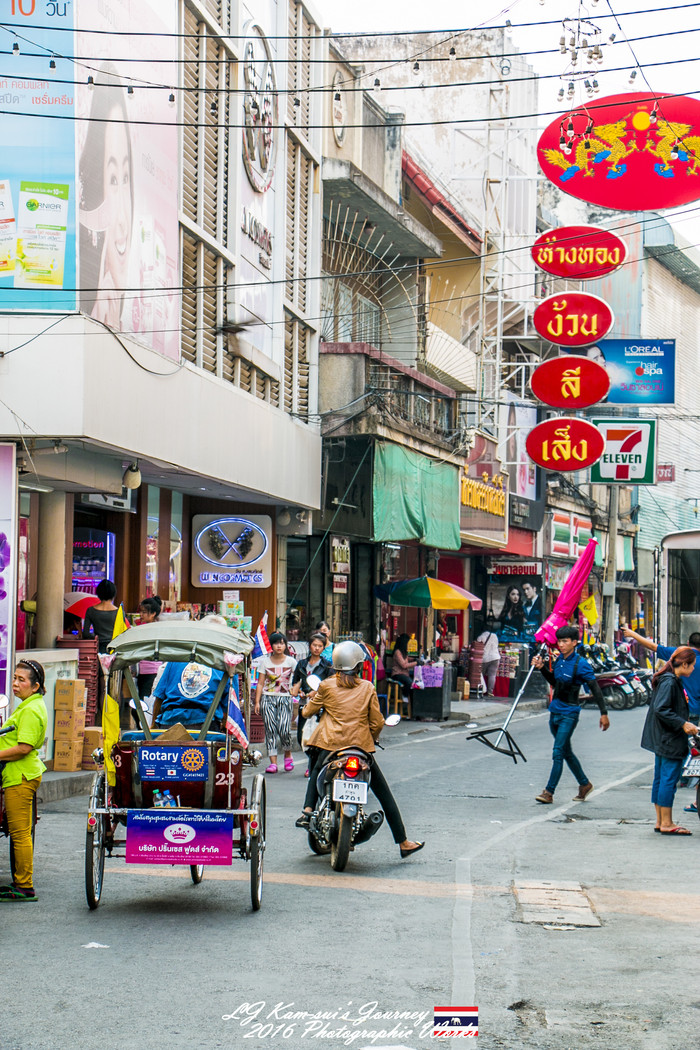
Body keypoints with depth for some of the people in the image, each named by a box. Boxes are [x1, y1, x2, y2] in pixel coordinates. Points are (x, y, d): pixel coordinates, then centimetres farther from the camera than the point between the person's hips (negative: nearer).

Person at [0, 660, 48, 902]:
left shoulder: (31, 710, -15)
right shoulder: (28, 706, 18)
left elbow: (24, 748, -22)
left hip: (21, 777, -11)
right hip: (21, 775, 11)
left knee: (20, 832, -8)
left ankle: (24, 887, -5)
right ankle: (21, 882, 18)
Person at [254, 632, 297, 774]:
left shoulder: (291, 661, 4)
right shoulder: (265, 661, 6)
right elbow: (260, 683, 6)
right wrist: (257, 702, 0)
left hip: (285, 698, -1)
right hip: (268, 698, 1)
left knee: (284, 729, -13)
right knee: (270, 729, -5)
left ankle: (288, 755, 14)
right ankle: (273, 762, -3)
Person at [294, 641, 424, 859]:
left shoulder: (327, 686, 0)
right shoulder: (367, 688, 0)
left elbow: (308, 712, 10)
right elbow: (377, 723, 1)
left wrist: (312, 701, 32)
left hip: (330, 746, 1)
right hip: (361, 747, -1)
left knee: (317, 772, 34)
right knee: (384, 793, 11)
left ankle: (307, 810, 11)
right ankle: (403, 842, 11)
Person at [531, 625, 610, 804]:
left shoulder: (581, 664, -14)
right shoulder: (560, 660, 7)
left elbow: (595, 689, -12)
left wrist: (604, 713, -14)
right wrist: (542, 668, 8)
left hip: (569, 714, -8)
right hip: (555, 712, 8)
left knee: (558, 752, -10)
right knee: (566, 752, 16)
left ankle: (549, 792, -9)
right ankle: (584, 784, 31)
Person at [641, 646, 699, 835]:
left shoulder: (671, 680, 13)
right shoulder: (670, 682, -18)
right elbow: (661, 709, -24)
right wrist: (683, 724, -22)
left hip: (662, 739, 11)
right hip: (670, 741, -11)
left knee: (661, 779, 13)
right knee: (669, 779, -6)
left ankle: (660, 821, 19)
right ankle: (666, 823, -2)